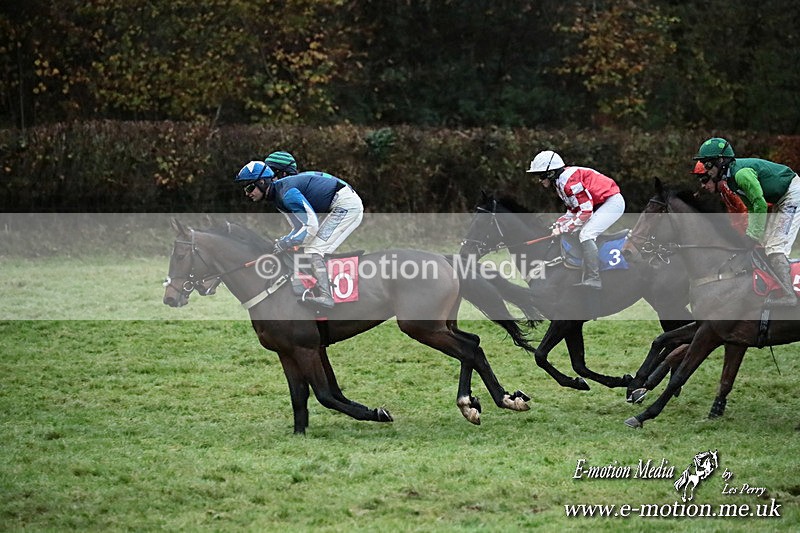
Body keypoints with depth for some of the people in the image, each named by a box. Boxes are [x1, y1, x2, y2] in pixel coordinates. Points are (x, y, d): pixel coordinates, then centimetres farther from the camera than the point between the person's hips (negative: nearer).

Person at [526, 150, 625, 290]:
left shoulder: (569, 180, -21)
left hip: (612, 201, -11)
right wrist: (559, 224, 0)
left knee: (586, 235, -21)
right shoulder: (561, 181, 12)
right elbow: (573, 210, 16)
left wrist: (564, 229, -18)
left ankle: (592, 280, -25)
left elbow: (585, 211, -24)